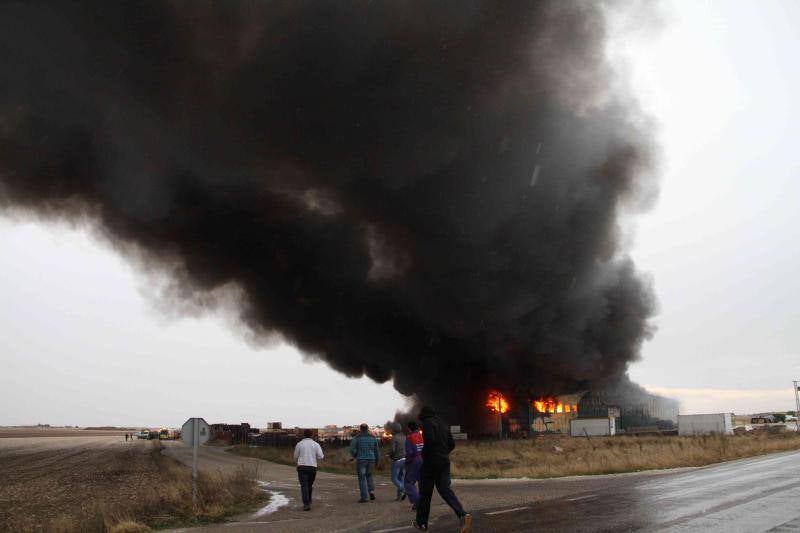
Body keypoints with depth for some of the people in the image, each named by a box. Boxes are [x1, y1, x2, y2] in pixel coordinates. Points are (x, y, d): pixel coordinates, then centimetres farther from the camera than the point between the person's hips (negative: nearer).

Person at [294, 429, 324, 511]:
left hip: (302, 467, -2)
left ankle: (306, 504, -18)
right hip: (312, 467, 2)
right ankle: (308, 501, 28)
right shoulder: (316, 444, 4)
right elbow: (320, 456, -3)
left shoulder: (299, 444, 2)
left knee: (304, 486, -6)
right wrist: (323, 456, 20)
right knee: (309, 485, 20)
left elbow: (296, 457, 9)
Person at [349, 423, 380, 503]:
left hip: (361, 460, -4)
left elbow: (352, 450, -9)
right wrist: (377, 461, 19)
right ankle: (371, 491, 4)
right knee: (369, 475, 24)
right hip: (371, 460, 4)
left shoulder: (357, 438, -6)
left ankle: (364, 497, 1)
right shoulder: (373, 438, 5)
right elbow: (376, 451, 8)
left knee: (362, 478, 5)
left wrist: (355, 456, 13)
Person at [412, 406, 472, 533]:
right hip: (444, 462, 7)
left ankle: (421, 523, 17)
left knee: (425, 493, 7)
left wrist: (424, 453, -8)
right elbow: (452, 444, 16)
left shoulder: (427, 423, -7)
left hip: (430, 462, -6)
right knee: (445, 489, 1)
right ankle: (463, 515, -21)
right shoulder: (442, 424, 16)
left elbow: (429, 440, -23)